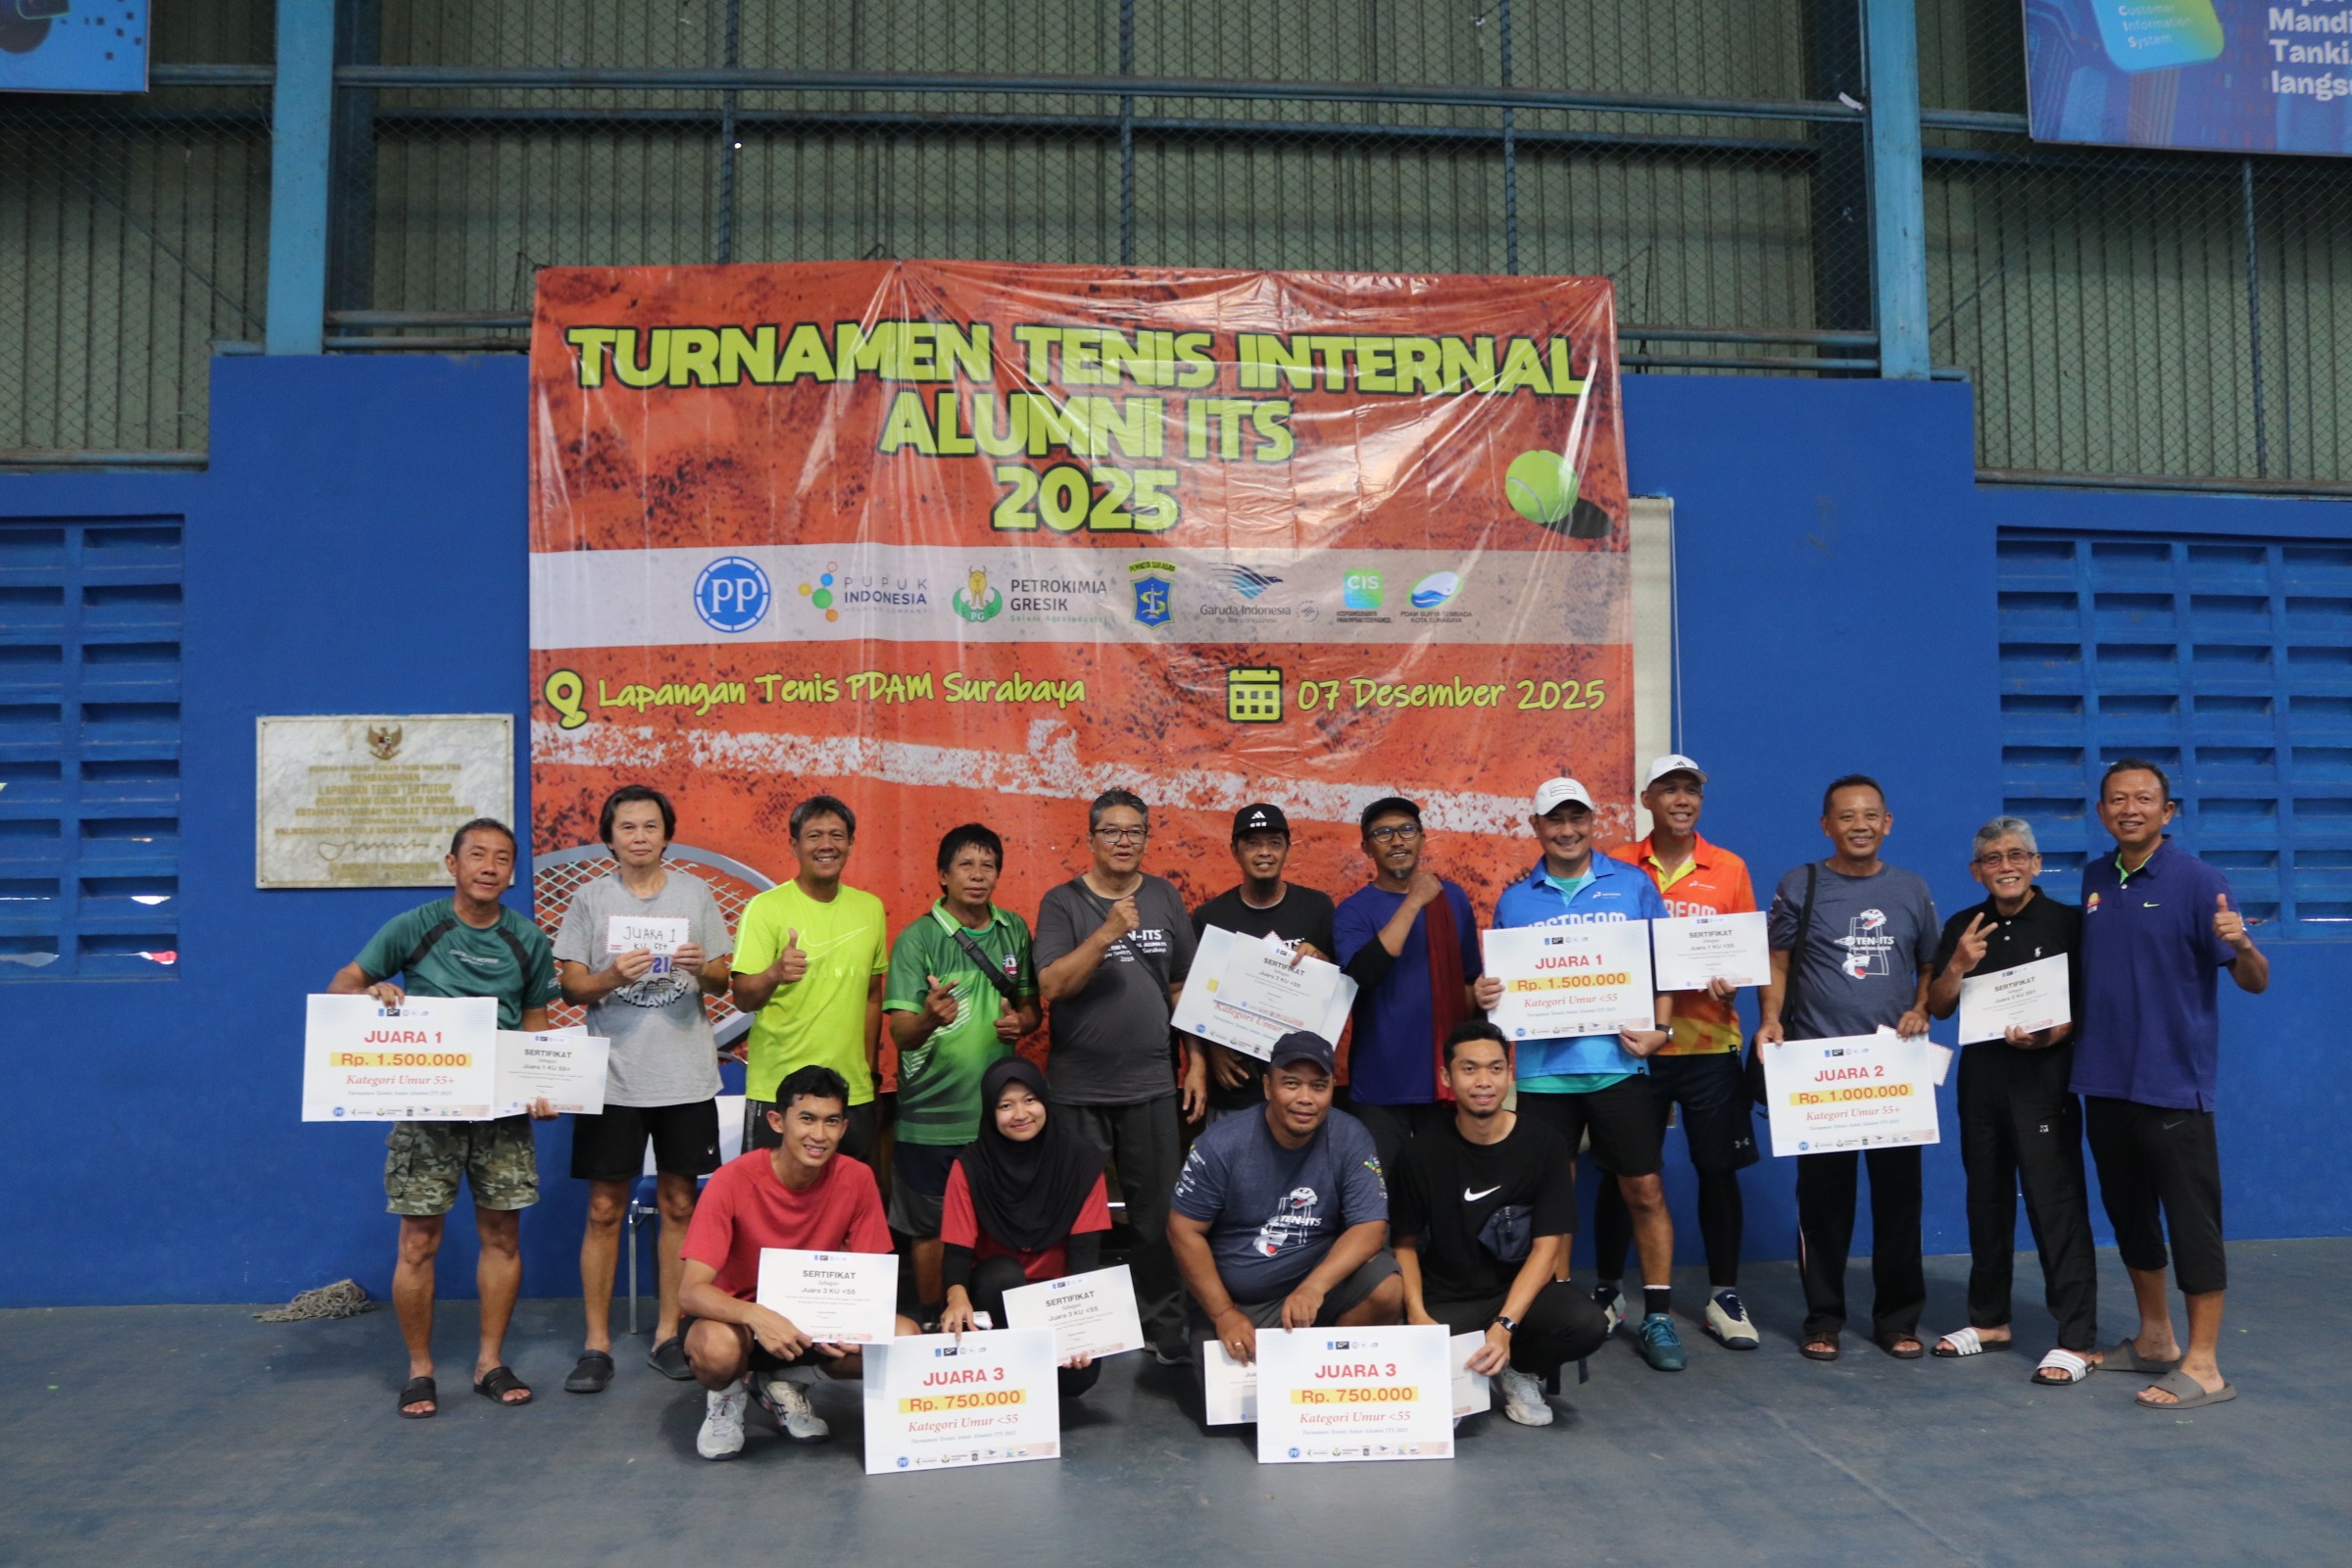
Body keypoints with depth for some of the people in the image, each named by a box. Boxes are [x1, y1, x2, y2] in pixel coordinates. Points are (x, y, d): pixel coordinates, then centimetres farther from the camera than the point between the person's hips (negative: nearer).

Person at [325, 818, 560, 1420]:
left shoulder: (529, 940, 6)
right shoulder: (415, 927, -1)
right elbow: (343, 981, -1)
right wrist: (371, 991, -25)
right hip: (427, 1104, -2)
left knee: (503, 1236, 7)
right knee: (418, 1242, -1)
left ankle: (490, 1363, 21)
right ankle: (419, 1370, 16)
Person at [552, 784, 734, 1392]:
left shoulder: (695, 892, 7)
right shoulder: (590, 898, 4)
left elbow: (723, 982, 8)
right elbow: (571, 985, 1)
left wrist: (704, 968, -14)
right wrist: (613, 976, -19)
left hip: (686, 1075, 1)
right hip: (612, 1077, -1)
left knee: (678, 1204, 6)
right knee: (604, 1210, 2)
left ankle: (668, 1335, 17)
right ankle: (597, 1345, 11)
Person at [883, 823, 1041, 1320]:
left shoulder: (1014, 930, 5)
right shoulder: (917, 939, -9)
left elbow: (1031, 1005, 15)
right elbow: (899, 1032, -15)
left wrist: (1021, 1021, -8)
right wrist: (929, 1018, -37)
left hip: (999, 1106, 4)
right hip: (934, 1112, -4)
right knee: (931, 1229, 7)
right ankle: (933, 1326, 24)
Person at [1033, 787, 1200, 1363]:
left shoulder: (1164, 898, 7)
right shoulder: (1064, 902, -1)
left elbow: (1184, 988, 10)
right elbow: (1052, 985, -13)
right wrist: (1107, 933, -24)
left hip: (1151, 1085, 2)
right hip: (1078, 1090, -2)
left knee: (1157, 1215, 7)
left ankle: (1164, 1330, 20)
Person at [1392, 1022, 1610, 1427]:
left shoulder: (1544, 1146, -6)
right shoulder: (1424, 1153, -5)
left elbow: (1546, 1247, -10)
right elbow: (1405, 1243, 3)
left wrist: (1504, 1326, -22)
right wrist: (1417, 1314, -14)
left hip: (1521, 1288, 1)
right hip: (1446, 1300, 0)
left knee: (1587, 1324, -31)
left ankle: (1519, 1371, 2)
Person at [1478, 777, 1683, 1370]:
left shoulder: (1633, 885, 5)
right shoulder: (1514, 900, 8)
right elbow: (1500, 981, 12)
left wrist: (1660, 1029, -6)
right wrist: (1484, 996, -10)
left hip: (1619, 1062, -1)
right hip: (1543, 1068, 1)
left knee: (1645, 1190, 3)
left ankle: (1657, 1317, 16)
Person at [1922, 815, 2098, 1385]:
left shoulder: (2066, 922, -4)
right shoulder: (1963, 928, 8)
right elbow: (1938, 1007, 7)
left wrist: (2048, 1037, -20)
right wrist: (1959, 964, -10)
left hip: (2044, 1078, -5)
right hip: (1980, 1079, 5)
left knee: (2056, 1205, -6)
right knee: (1986, 1201, 14)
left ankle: (2077, 1340, 1)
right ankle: (1989, 1320, 27)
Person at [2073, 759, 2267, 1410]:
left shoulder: (2197, 881, -10)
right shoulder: (2094, 879, 7)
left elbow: (2254, 982, -13)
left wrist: (2242, 946, -33)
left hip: (2172, 1083, -6)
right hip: (2105, 1083, 6)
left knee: (2191, 1222, 1)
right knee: (2129, 1215, 16)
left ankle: (2203, 1367, 10)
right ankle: (2154, 1339, 32)